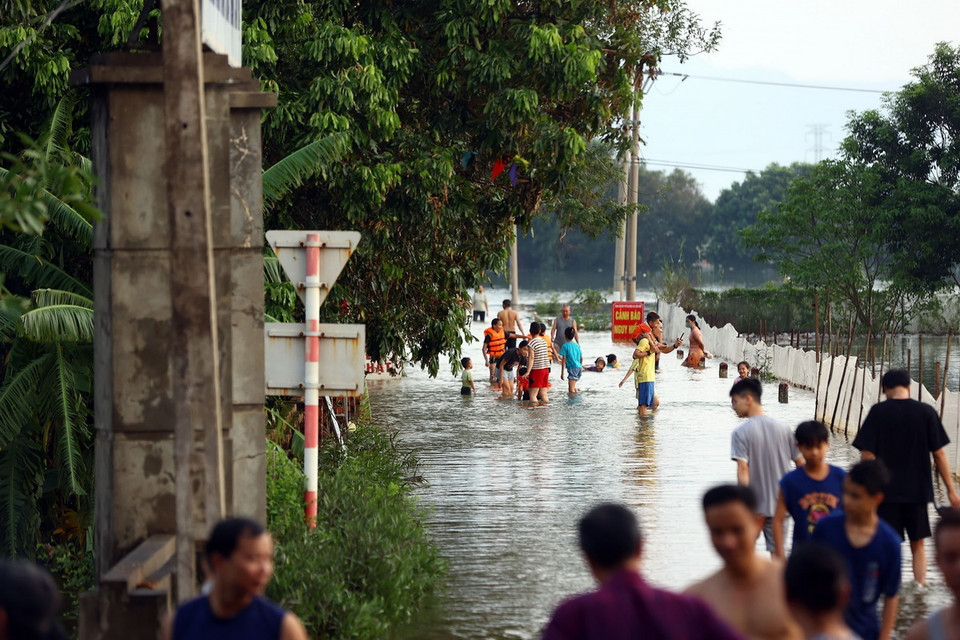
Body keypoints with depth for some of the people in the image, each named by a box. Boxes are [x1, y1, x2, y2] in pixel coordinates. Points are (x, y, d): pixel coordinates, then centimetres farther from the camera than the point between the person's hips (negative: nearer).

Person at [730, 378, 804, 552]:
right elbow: (801, 463, 7)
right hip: (780, 505, 3)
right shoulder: (783, 428, 3)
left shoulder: (740, 433, -10)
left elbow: (743, 469, -18)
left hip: (753, 506, -3)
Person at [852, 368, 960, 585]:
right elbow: (939, 455, -1)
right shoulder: (926, 412, -2)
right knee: (917, 545, 15)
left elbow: (867, 454, -8)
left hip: (887, 492, -2)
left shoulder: (878, 412, -7)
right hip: (918, 491, 2)